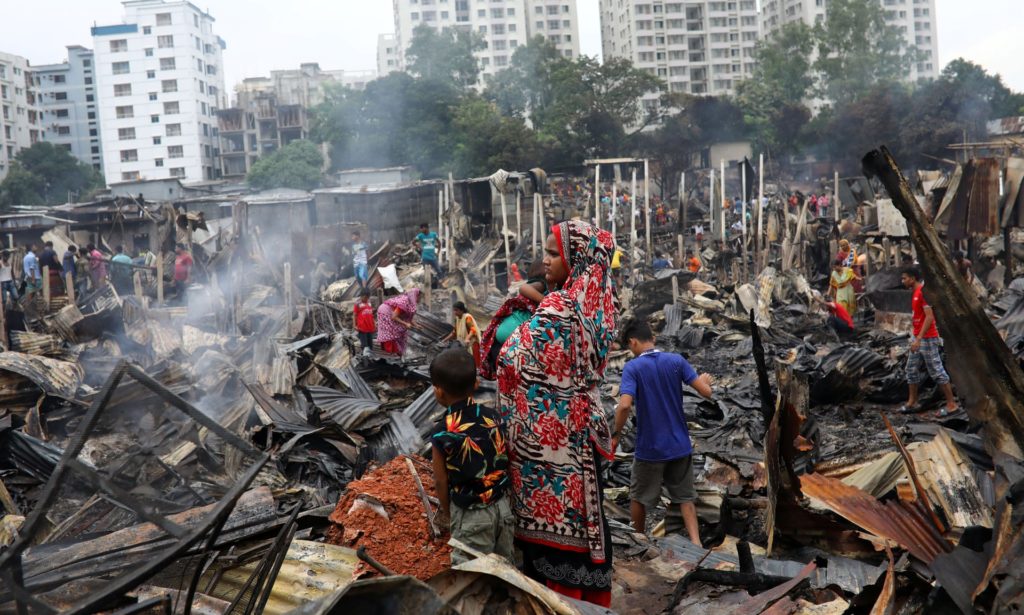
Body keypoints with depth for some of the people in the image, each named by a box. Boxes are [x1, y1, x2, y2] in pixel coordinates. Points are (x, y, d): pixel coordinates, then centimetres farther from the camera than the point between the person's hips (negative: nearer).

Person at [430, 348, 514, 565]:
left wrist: (447, 513, 7)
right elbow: (505, 460, 3)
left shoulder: (442, 434, -19)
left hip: (471, 515, -5)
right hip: (503, 505, 5)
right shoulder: (493, 415, -6)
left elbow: (441, 481, -10)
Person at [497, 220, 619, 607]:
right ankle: (587, 594, 27)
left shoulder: (558, 310, -19)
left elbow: (512, 359, -18)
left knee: (551, 516, 2)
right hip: (577, 423, 9)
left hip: (548, 429, -9)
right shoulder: (594, 304, 7)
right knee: (576, 510, 16)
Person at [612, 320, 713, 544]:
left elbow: (624, 405, -24)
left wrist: (616, 435, -10)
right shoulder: (676, 360, -3)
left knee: (638, 497, 18)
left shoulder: (632, 367, -12)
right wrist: (705, 380, 18)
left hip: (649, 448, -3)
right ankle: (696, 544, 1)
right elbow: (706, 392, -5)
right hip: (679, 445, 3)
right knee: (685, 497, 14)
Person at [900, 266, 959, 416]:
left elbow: (929, 317, -24)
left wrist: (919, 339, -26)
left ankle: (951, 404, 4)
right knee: (912, 370, 13)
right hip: (918, 338, 10)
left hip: (927, 339, -10)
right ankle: (912, 403, 21)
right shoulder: (915, 293, 12)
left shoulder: (923, 292, -18)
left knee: (937, 371, -4)